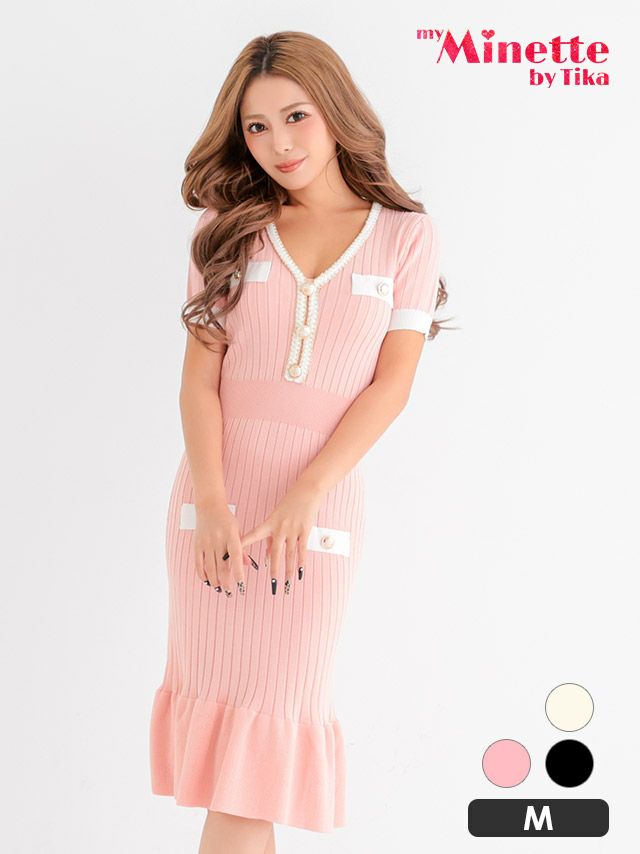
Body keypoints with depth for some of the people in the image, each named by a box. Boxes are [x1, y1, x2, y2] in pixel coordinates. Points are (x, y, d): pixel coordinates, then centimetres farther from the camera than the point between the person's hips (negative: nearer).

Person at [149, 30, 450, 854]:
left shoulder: (405, 234, 3)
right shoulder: (229, 227, 7)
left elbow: (391, 384, -3)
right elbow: (200, 374, 0)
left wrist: (304, 495, -14)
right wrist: (212, 505, -13)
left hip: (321, 497, -2)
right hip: (214, 491, 2)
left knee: (276, 703, -1)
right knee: (219, 690, 3)